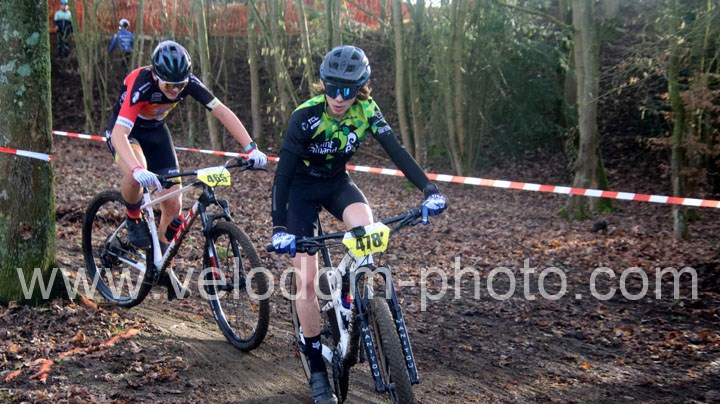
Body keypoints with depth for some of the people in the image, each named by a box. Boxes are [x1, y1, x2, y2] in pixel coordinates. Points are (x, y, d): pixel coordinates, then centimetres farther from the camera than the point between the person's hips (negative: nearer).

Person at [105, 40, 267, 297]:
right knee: (137, 176, -39)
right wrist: (137, 169, -63)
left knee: (173, 206, -4)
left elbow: (222, 112, -22)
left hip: (156, 131, 5)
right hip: (125, 131, -4)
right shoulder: (140, 85, -37)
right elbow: (119, 133, -46)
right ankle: (133, 219, -8)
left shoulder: (188, 83, -24)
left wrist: (250, 148, -34)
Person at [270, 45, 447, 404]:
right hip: (302, 188, -3)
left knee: (366, 227, -31)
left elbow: (396, 151, -23)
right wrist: (279, 227, -38)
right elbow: (283, 172, -28)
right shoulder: (306, 116, -27)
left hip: (337, 183, 3)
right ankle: (317, 369, 4)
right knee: (306, 281, -9)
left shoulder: (367, 111, -17)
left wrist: (428, 189, -38)